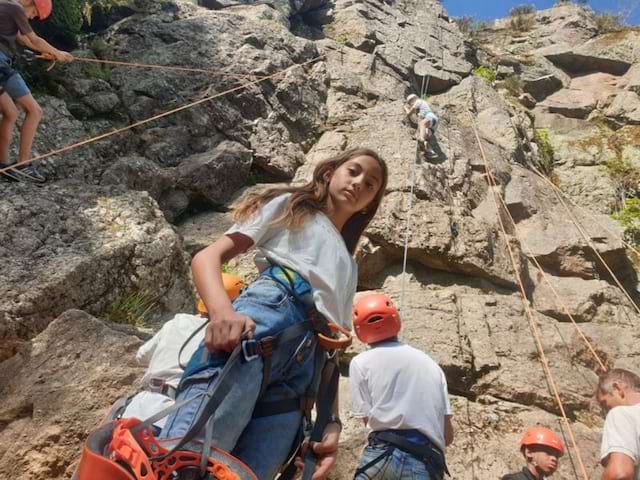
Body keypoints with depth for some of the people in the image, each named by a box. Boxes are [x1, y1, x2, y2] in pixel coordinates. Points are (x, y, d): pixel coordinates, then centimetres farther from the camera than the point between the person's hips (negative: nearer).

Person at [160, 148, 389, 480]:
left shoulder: (348, 267, 37)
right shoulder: (289, 204, 22)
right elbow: (207, 257, 8)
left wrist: (332, 421, 12)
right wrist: (222, 311, -15)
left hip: (307, 367, 5)